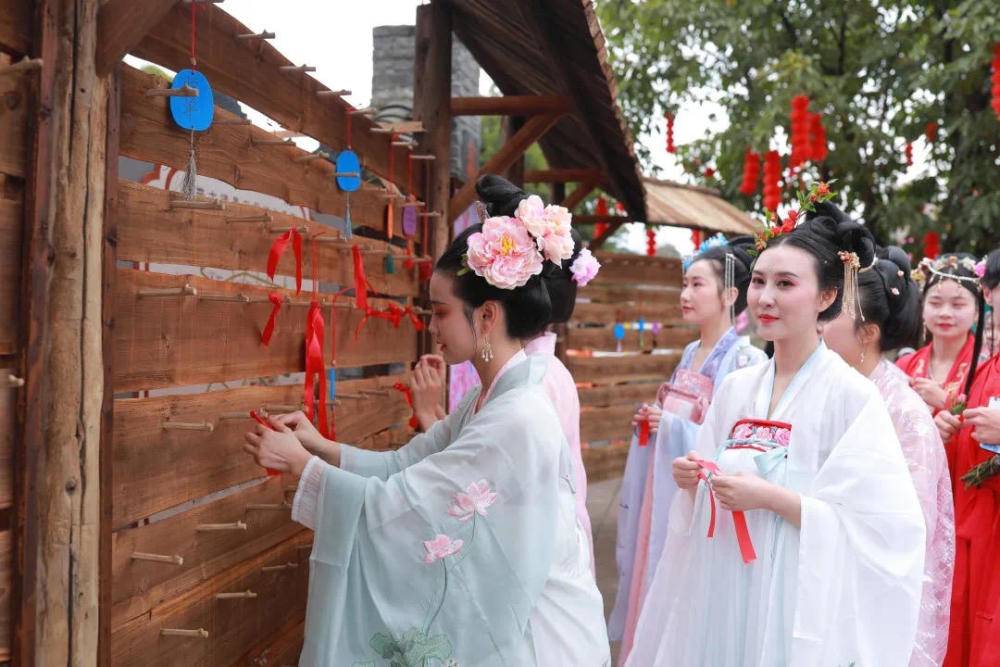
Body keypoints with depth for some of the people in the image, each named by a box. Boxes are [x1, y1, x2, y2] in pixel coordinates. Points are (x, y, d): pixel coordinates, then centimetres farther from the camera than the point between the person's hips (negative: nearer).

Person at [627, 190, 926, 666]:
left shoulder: (851, 396, -13)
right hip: (718, 593, 5)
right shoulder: (735, 388, 4)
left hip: (795, 605, -5)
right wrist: (690, 481, -7)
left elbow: (882, 526, -17)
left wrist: (771, 498, -21)